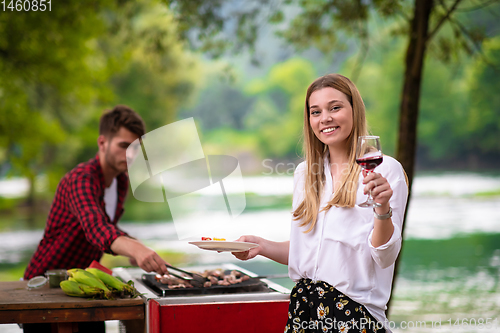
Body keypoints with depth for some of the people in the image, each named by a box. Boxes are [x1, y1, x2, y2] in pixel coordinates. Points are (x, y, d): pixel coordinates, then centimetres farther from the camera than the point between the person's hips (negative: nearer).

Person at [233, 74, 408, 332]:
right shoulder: (305, 172, 10)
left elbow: (384, 258, -12)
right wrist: (262, 246, 2)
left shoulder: (385, 169, -8)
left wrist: (383, 210, -28)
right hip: (304, 307, 5)